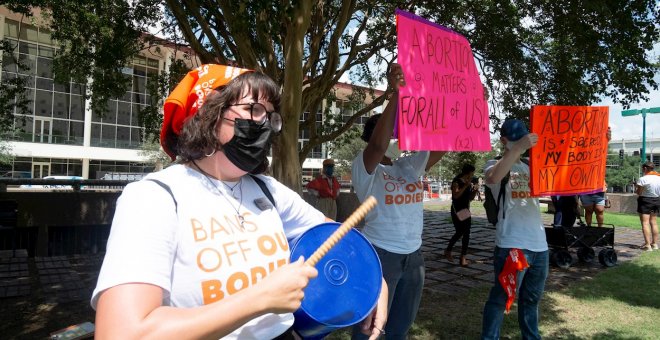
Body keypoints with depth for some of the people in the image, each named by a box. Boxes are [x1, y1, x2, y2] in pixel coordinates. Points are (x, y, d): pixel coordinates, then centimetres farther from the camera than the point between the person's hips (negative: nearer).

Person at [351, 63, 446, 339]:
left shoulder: (409, 166, 7)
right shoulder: (364, 167, -10)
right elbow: (378, 145, -31)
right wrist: (395, 94, -35)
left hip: (413, 256, 6)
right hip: (380, 255, -6)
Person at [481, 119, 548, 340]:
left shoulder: (531, 167, 17)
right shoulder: (495, 164, -2)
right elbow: (493, 178, -26)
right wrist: (517, 148, -29)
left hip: (539, 244, 6)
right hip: (511, 245, -6)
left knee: (532, 299, 19)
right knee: (501, 299, 0)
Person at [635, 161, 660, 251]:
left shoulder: (643, 179, -17)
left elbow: (639, 193, -13)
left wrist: (636, 187, 5)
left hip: (645, 201, -7)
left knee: (645, 223, -5)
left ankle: (647, 245, -10)